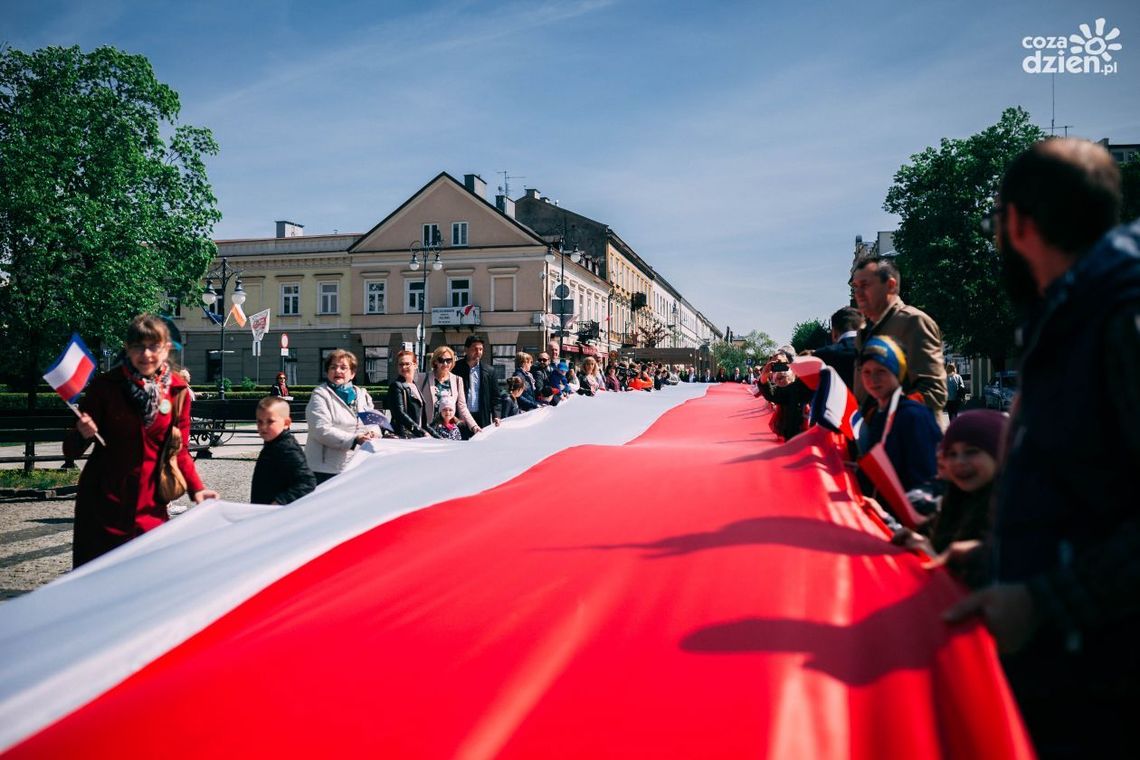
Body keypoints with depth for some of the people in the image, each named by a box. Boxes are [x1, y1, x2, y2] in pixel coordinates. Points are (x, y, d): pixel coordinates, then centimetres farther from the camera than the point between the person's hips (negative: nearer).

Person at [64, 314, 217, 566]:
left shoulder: (177, 390, 0)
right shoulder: (105, 385, -6)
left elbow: (179, 450, 5)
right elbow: (71, 451, -2)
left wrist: (196, 489, -8)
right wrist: (83, 434, -23)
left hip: (150, 505, 2)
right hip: (101, 503, -2)